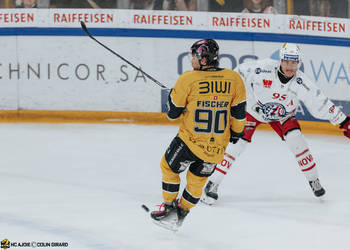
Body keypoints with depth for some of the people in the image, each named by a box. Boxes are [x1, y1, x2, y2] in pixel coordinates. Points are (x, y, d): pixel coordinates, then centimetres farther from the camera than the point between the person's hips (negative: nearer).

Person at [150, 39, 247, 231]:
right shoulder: (234, 79, -4)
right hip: (217, 147, 4)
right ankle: (181, 215, 34)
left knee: (169, 167, 20)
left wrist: (173, 93, 17)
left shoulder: (188, 79, -12)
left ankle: (169, 209, 20)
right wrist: (236, 132, 21)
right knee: (197, 179, 23)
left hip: (191, 141, -4)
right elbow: (239, 112, 4)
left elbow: (172, 112, -2)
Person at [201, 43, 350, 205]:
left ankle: (313, 180, 4)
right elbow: (238, 75, -18)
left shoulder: (301, 83, -24)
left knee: (296, 140, -16)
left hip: (281, 115, 2)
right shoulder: (263, 69, -32)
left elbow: (321, 104, -16)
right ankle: (213, 184, -4)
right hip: (252, 110, -2)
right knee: (237, 144, -13)